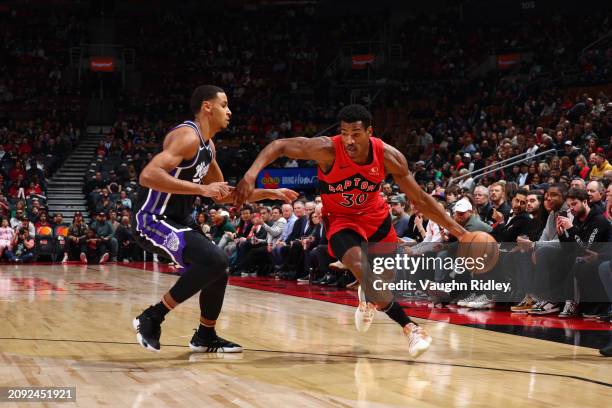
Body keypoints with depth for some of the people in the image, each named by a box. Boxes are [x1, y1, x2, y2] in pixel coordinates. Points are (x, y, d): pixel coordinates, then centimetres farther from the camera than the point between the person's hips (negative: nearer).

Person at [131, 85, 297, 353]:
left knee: (217, 267, 17)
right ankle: (151, 318, -14)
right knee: (215, 260, -24)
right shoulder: (187, 136, -18)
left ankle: (205, 336, 34)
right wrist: (202, 189, -31)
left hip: (177, 220, 10)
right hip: (153, 220, -10)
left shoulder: (207, 146, 13)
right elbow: (148, 175, -32)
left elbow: (224, 194, 26)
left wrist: (268, 194, 19)